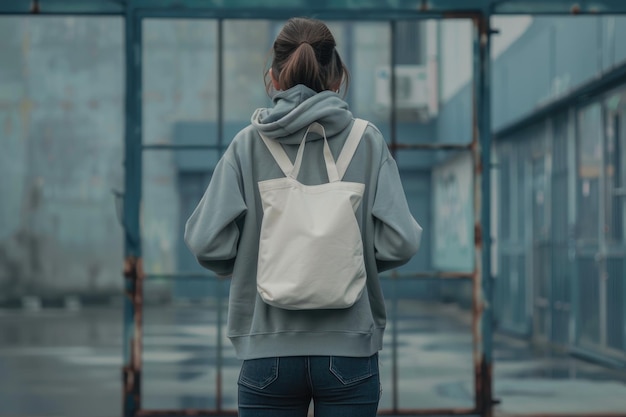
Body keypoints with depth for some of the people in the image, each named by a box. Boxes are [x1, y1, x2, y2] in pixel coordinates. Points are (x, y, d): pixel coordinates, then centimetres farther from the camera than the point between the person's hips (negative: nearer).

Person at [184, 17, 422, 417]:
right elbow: (399, 243, -8)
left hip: (268, 351, 0)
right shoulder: (366, 141, -2)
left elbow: (207, 242, -8)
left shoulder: (248, 144, -2)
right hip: (349, 348, 0)